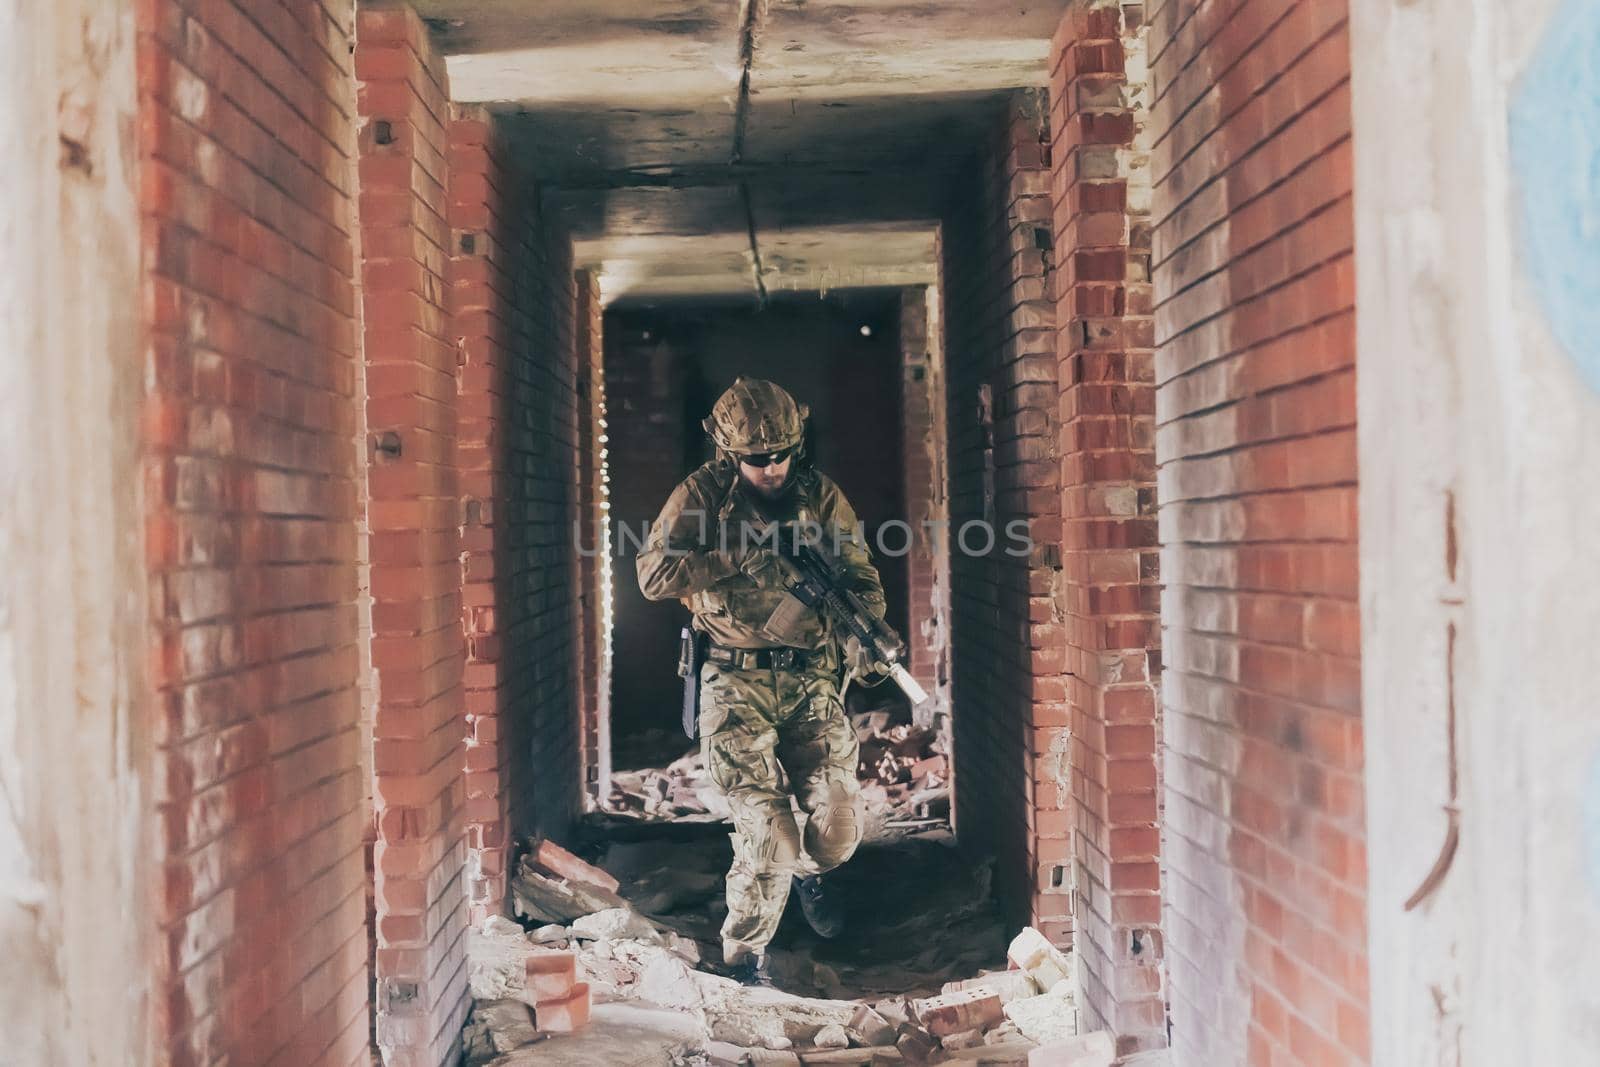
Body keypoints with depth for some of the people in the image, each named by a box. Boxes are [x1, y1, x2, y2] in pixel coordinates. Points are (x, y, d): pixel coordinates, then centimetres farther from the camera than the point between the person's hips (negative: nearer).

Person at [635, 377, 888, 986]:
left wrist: (862, 638, -16)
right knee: (767, 833, -12)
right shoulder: (703, 495, -1)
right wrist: (736, 556, -19)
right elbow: (653, 575, -9)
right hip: (737, 685, -3)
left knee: (839, 829, -3)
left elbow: (861, 578, 5)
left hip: (812, 682, 3)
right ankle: (745, 955, 11)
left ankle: (807, 870, 36)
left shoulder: (820, 495, 7)